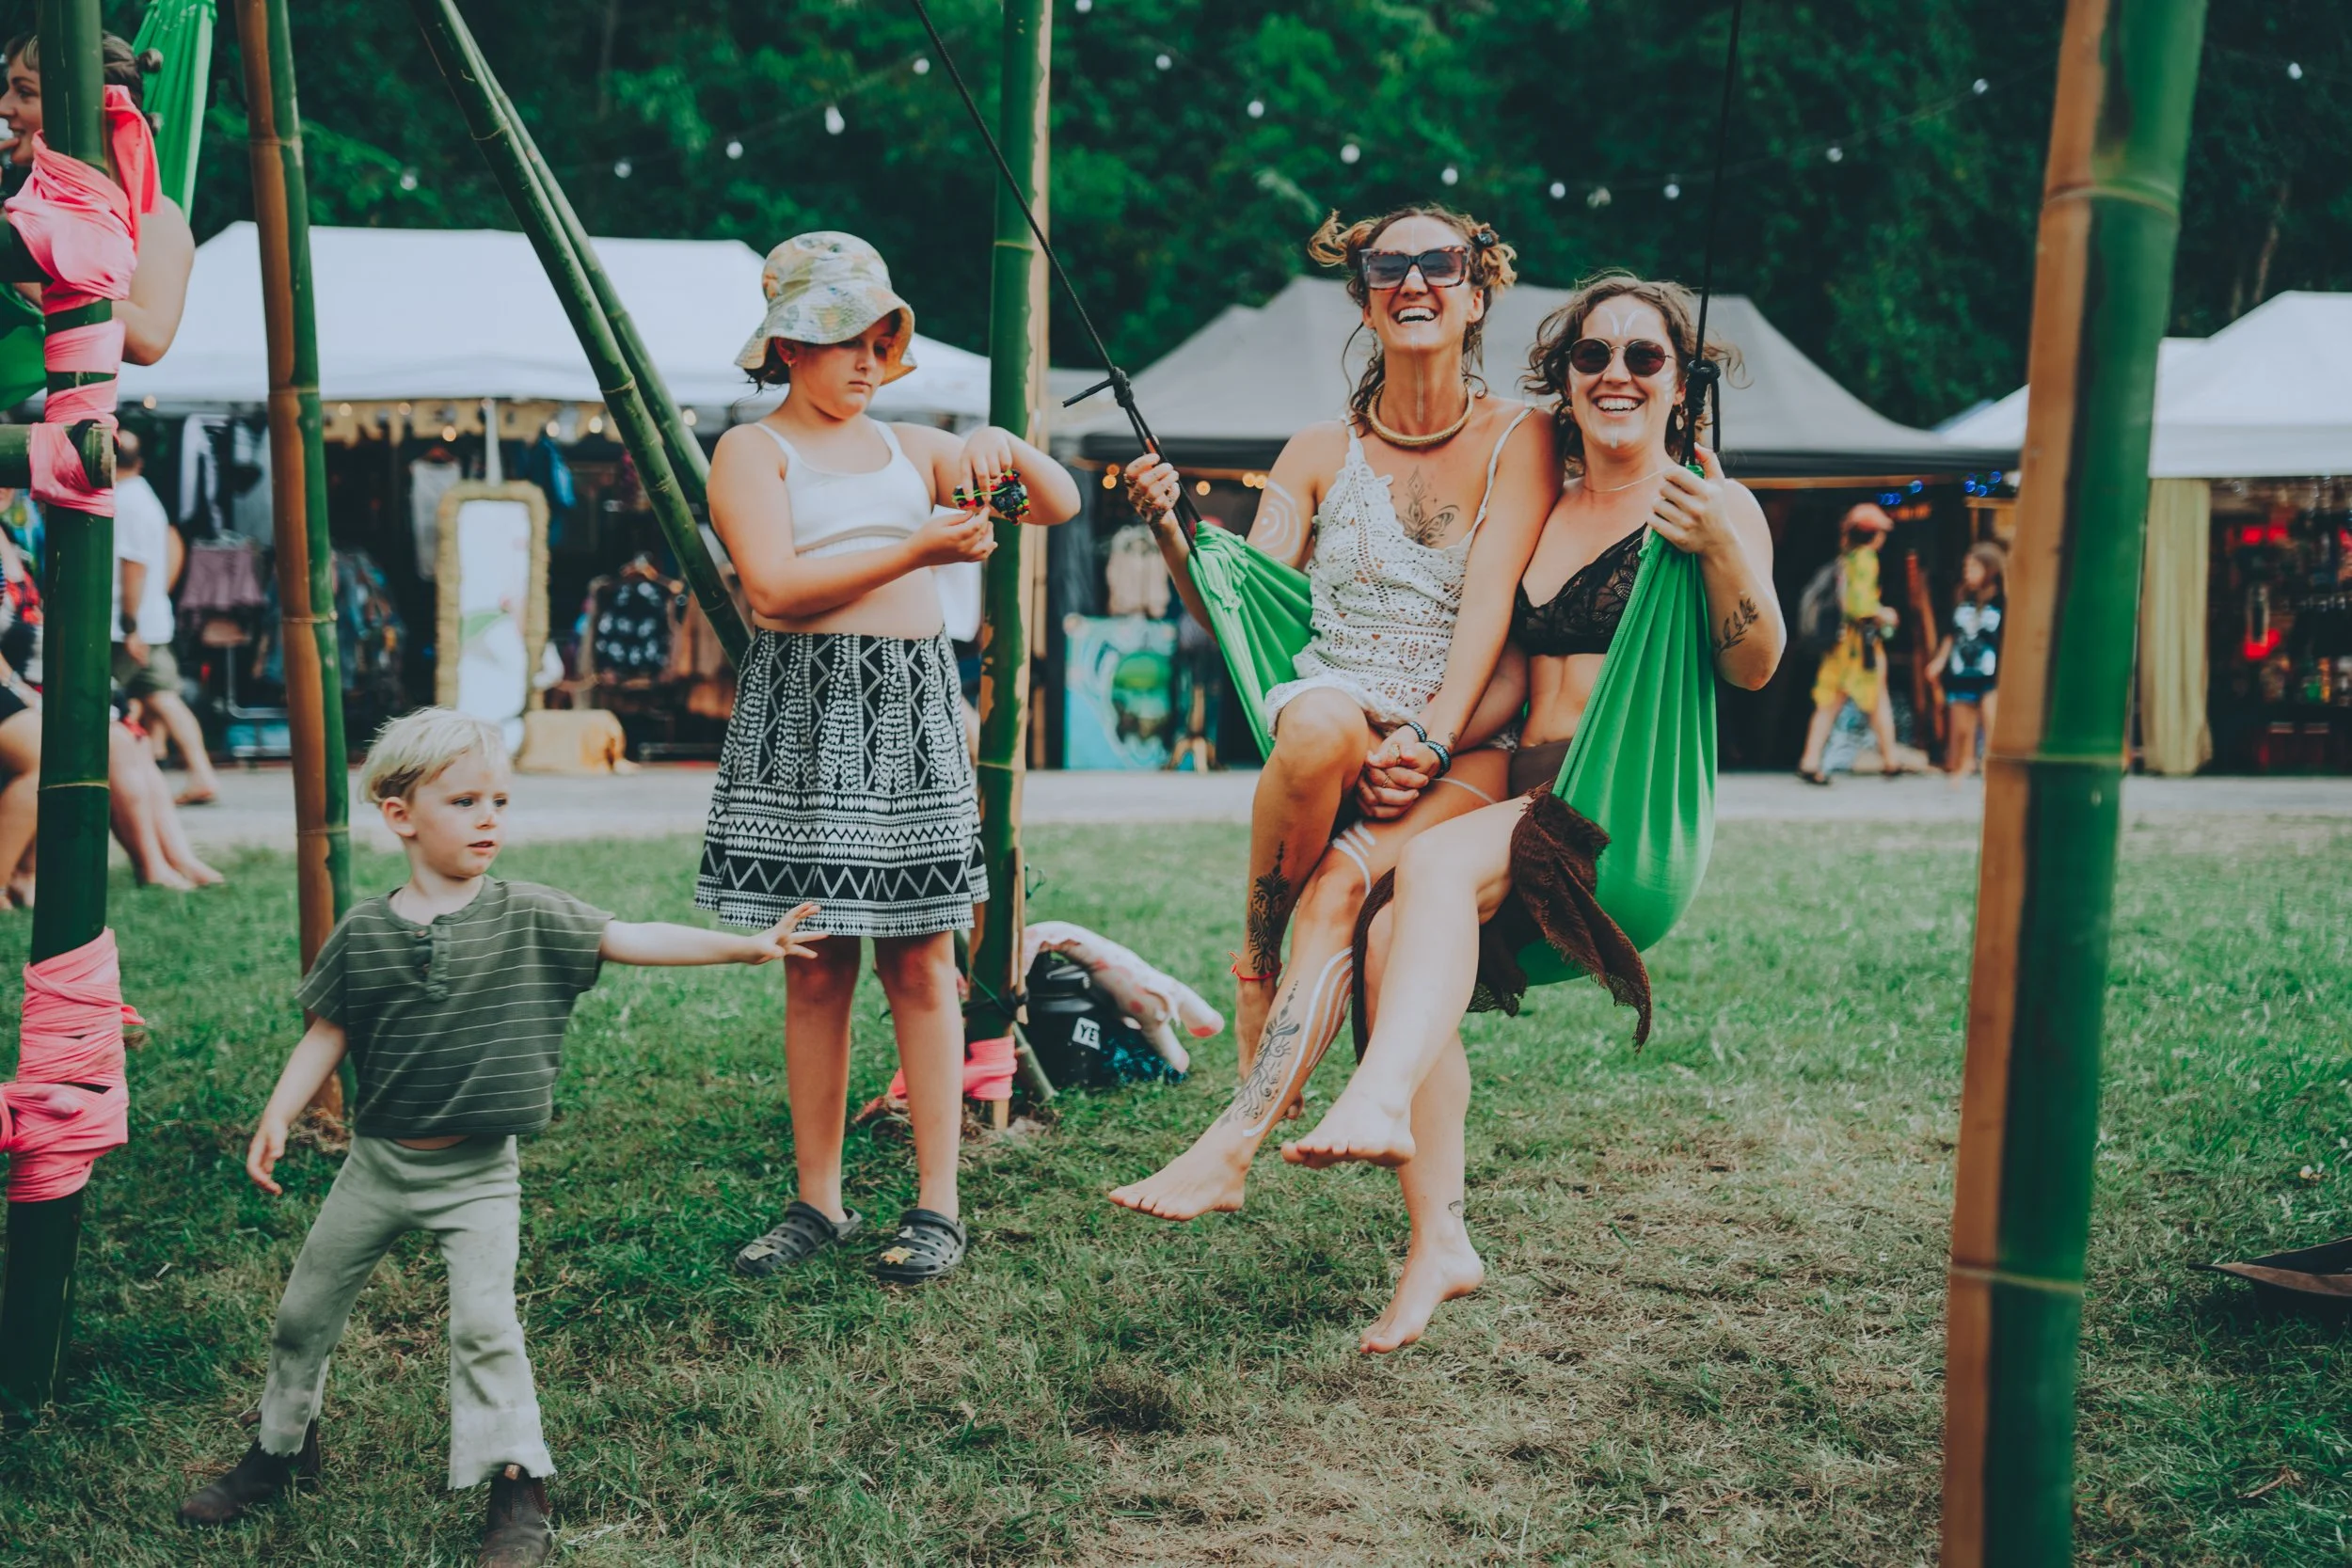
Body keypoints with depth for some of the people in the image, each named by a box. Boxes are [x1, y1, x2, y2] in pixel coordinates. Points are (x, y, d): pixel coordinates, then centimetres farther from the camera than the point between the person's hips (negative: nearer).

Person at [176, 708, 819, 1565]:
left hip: (477, 1172, -2)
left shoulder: (529, 917, -8)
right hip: (379, 1161, 3)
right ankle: (280, 1448, 38)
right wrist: (277, 1117, -8)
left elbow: (632, 939, -12)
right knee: (306, 1310, 14)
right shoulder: (364, 931, -5)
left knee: (484, 1323, -12)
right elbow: (327, 1035, 3)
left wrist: (750, 945, -19)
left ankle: (517, 1490, 1)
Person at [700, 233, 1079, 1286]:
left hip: (912, 707, 3)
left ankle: (937, 1207, 5)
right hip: (803, 712, -2)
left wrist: (1001, 446, -6)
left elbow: (1059, 505, 14)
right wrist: (916, 552, -21)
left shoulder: (911, 448, 15)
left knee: (921, 964, 1)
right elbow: (776, 587, -13)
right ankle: (818, 1203, 12)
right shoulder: (753, 450, 3)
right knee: (815, 968, 3)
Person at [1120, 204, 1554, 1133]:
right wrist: (1169, 531, -13)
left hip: (1466, 745, -1)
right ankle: (1254, 966, -15)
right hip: (1334, 709, 1)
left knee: (1349, 877, -32)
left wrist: (1430, 743, -22)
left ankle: (1230, 1148, -36)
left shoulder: (1518, 440, 4)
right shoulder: (1321, 453, 11)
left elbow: (1489, 604, -8)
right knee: (1323, 718, -37)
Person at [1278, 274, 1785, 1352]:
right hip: (1527, 797, 5)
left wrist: (1721, 550, -21)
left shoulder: (1713, 506, 5)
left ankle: (1380, 1102, -52)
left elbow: (1754, 667, -6)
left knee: (1437, 862, -32)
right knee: (1392, 940, -21)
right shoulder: (1537, 514, 22)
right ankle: (1436, 1243, -19)